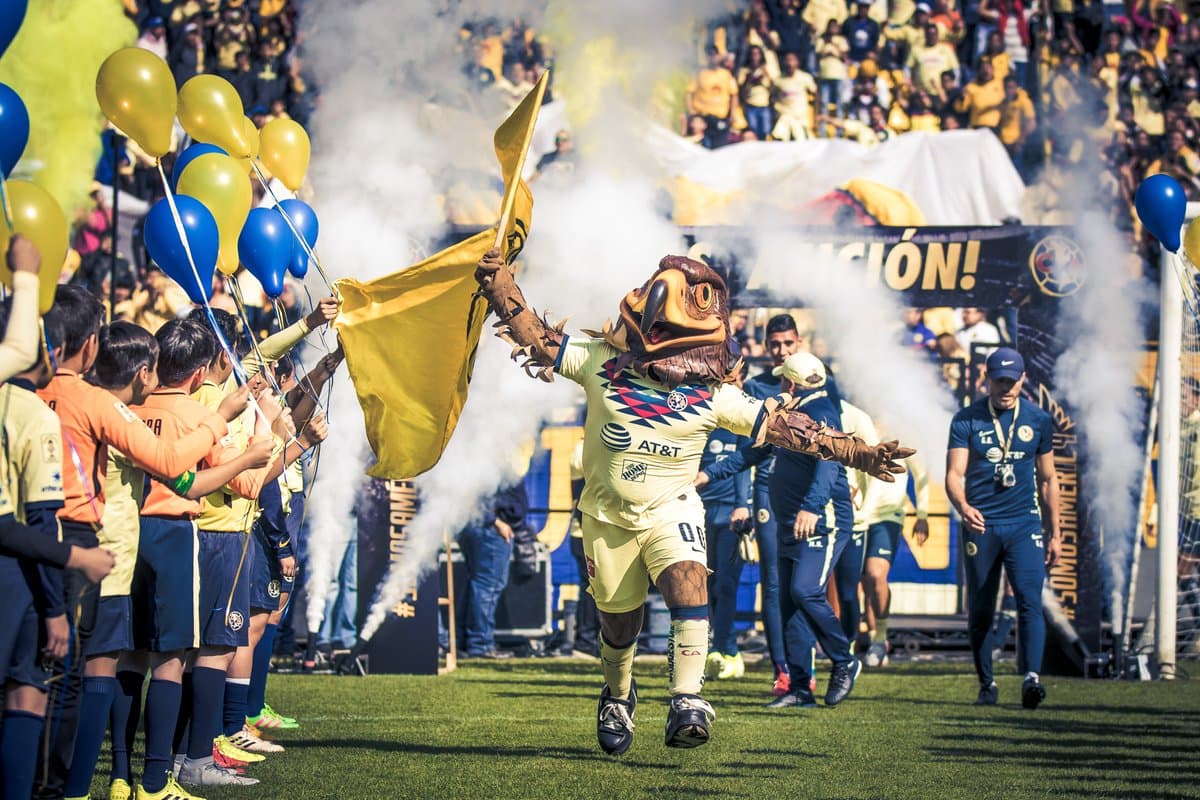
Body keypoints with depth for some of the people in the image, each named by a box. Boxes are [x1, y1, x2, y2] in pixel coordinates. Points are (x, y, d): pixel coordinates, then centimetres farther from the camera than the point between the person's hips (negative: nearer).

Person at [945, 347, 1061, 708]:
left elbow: (1047, 480, 15)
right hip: (981, 526, 0)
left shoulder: (1038, 421, 7)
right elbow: (954, 474, -6)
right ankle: (986, 685, 17)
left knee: (1030, 600, -17)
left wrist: (1054, 533, 14)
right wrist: (963, 508, -27)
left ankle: (1032, 677, -26)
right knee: (980, 611, 5)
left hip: (1024, 525, 0)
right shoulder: (967, 420, 1)